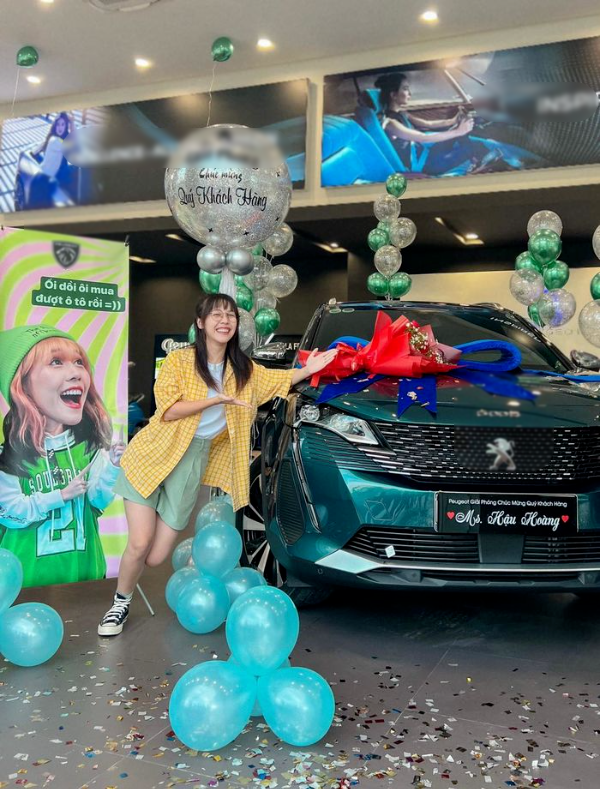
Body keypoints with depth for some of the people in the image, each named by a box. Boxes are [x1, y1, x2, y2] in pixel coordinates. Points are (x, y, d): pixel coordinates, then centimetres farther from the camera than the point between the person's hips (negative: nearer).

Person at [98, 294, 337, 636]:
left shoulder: (243, 370, 8)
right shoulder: (180, 360, -6)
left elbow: (278, 380, 20)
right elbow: (168, 410, -14)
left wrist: (308, 370, 5)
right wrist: (216, 399, -19)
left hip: (194, 463, 3)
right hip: (154, 455, -3)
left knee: (156, 557, -3)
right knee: (140, 544, -7)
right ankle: (120, 603, 19)